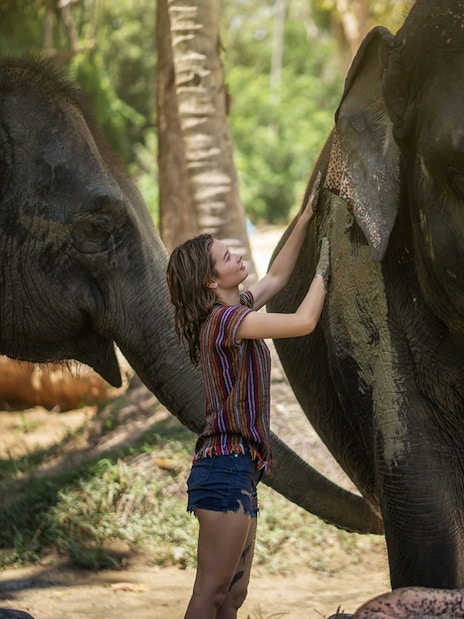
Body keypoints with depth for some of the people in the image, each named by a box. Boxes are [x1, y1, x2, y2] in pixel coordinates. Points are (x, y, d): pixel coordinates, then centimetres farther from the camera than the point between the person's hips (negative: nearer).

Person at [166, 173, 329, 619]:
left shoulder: (233, 312, 15)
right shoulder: (225, 319, -12)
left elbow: (277, 277, 30)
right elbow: (304, 322, -16)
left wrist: (306, 219, 24)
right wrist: (323, 267, -1)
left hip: (237, 468, 10)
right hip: (226, 465, -10)